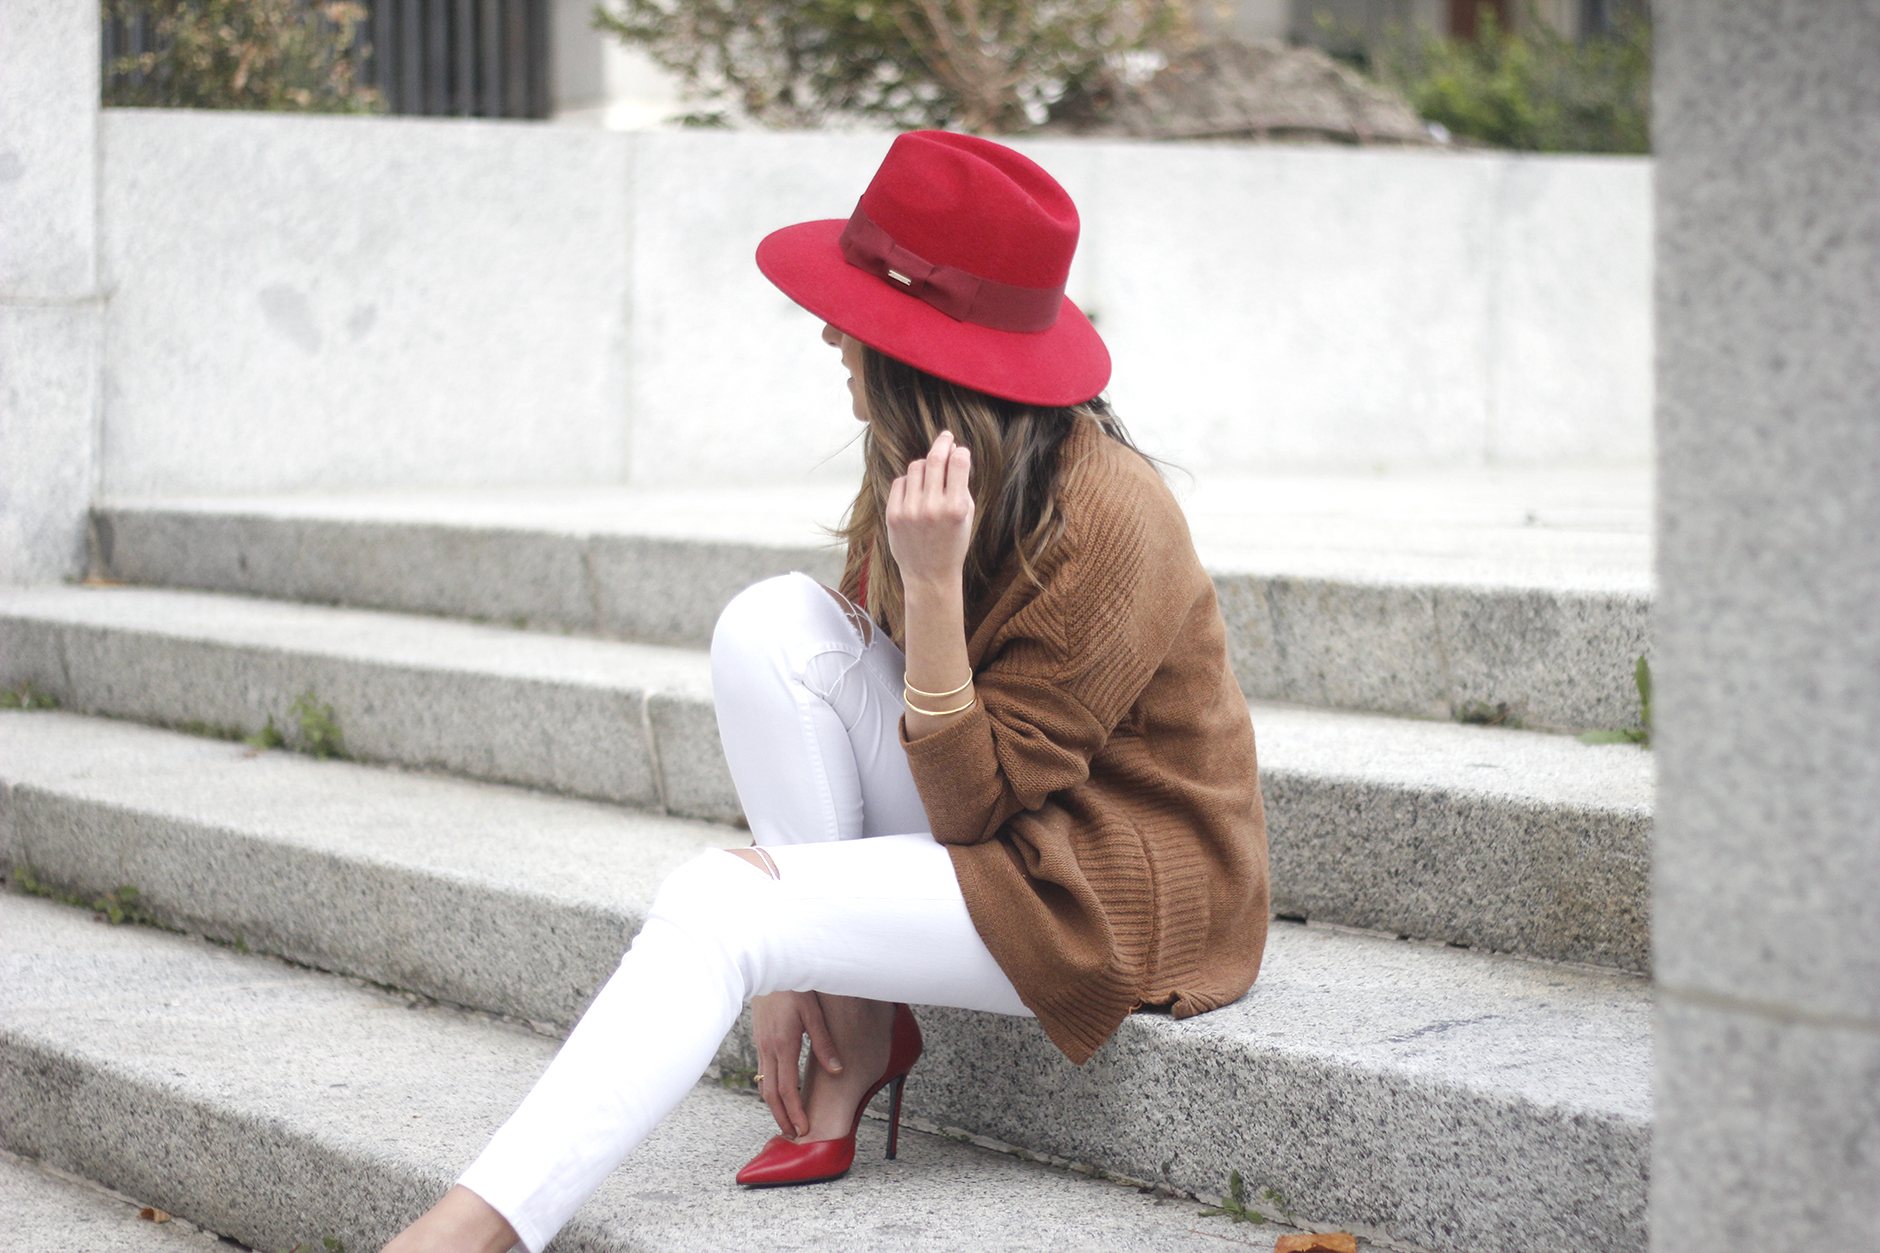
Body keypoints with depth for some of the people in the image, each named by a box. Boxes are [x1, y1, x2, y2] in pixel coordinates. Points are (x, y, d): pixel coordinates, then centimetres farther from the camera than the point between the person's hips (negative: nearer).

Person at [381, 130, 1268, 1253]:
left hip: (1122, 882, -8)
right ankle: (852, 1026, -9)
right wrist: (798, 965, -5)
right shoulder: (924, 471, 1)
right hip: (991, 821, 8)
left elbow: (972, 803, -22)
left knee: (718, 906, -24)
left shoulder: (1103, 518, -24)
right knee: (773, 623, -13)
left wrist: (933, 579, -31)